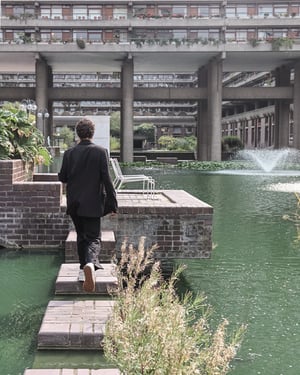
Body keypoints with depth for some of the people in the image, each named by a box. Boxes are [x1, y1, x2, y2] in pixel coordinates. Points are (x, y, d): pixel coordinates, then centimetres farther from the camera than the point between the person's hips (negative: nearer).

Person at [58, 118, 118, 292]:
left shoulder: (69, 153, -2)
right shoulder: (101, 152, -9)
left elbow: (62, 178, 3)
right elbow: (106, 179, -11)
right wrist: (113, 203, -7)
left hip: (74, 203, 3)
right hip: (93, 203, -3)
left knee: (82, 237, 18)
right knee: (94, 238, 0)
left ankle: (84, 270, 22)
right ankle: (90, 263, -29)